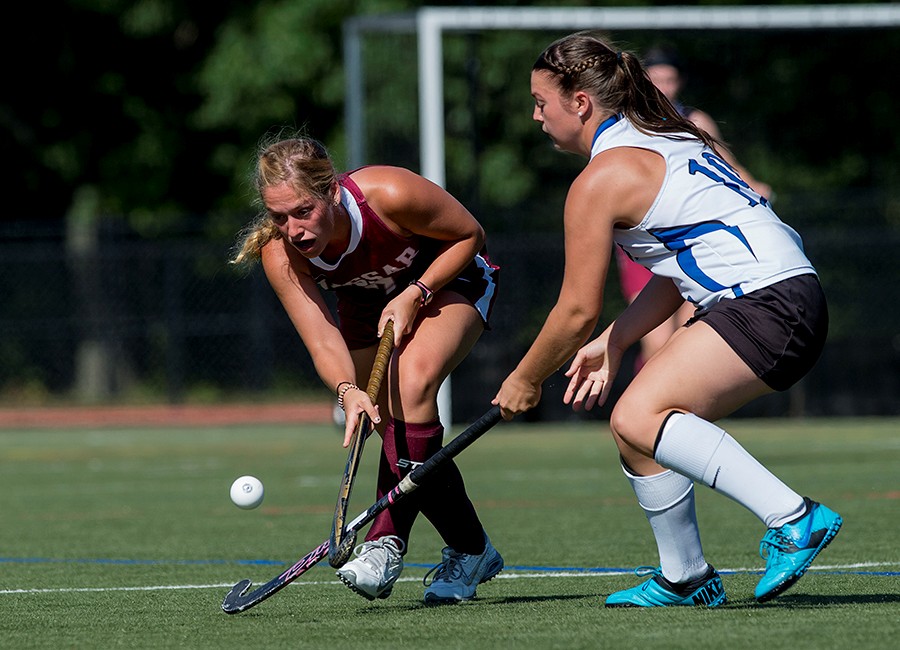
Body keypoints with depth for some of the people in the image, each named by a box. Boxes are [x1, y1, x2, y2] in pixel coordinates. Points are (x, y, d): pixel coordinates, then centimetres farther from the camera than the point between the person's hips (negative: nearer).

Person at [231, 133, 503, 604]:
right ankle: (469, 551, 6)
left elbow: (469, 235, -19)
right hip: (368, 301, 4)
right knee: (400, 432, -8)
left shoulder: (389, 195, -36)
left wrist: (415, 296, -28)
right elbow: (323, 342, -31)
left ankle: (387, 540, -24)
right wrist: (348, 391, -51)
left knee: (412, 381, -30)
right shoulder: (280, 254, -28)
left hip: (447, 280, -4)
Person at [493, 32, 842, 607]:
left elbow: (578, 311, -3)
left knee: (638, 417, -23)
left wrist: (525, 381, 12)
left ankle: (793, 518, -28)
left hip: (769, 302, -10)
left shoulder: (600, 181, -7)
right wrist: (612, 344, 18)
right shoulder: (665, 140, 21)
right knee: (637, 427, 12)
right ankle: (686, 578, 20)